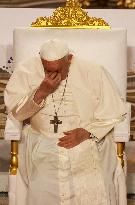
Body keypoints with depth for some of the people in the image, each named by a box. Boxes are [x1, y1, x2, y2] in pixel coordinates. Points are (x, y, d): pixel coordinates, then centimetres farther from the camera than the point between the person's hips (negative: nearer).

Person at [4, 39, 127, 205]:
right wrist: (41, 92, -19)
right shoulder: (26, 71, -3)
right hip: (42, 140, 1)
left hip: (87, 140, 0)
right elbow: (15, 112, -5)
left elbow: (115, 113, 0)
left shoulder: (94, 73, -6)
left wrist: (86, 132, -14)